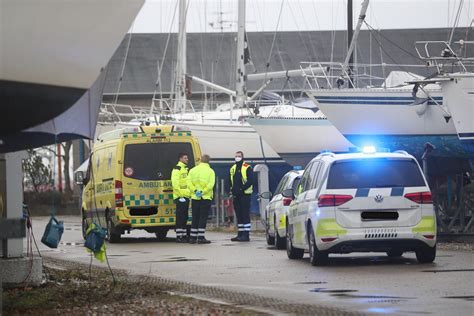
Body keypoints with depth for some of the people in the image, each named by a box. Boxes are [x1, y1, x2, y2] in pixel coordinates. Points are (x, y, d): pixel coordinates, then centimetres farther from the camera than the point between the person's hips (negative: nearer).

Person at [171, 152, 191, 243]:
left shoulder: (186, 169, 20)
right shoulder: (177, 169, -9)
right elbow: (175, 183, -18)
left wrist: (189, 193, 16)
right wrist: (180, 194, -21)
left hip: (186, 196, 9)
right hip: (180, 197, -9)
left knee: (184, 217, 11)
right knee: (180, 217, -9)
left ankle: (184, 235, 16)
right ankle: (179, 236, -8)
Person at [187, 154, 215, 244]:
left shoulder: (193, 170, 6)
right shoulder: (210, 171, -4)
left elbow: (189, 183, -4)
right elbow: (210, 184, -16)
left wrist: (195, 191, -9)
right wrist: (202, 192, -14)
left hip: (195, 197, 3)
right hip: (206, 198, -3)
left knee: (195, 218, 10)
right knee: (203, 218, -2)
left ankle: (193, 237, 11)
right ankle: (201, 238, -6)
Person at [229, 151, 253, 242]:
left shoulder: (247, 168, -4)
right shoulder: (233, 168, 17)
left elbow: (250, 180, -12)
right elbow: (230, 181, 23)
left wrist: (242, 189, -17)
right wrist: (232, 189, 7)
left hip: (244, 194, -7)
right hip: (236, 195, 7)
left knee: (245, 215, -8)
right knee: (239, 215, 9)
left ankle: (246, 235, -10)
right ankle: (240, 234, 13)